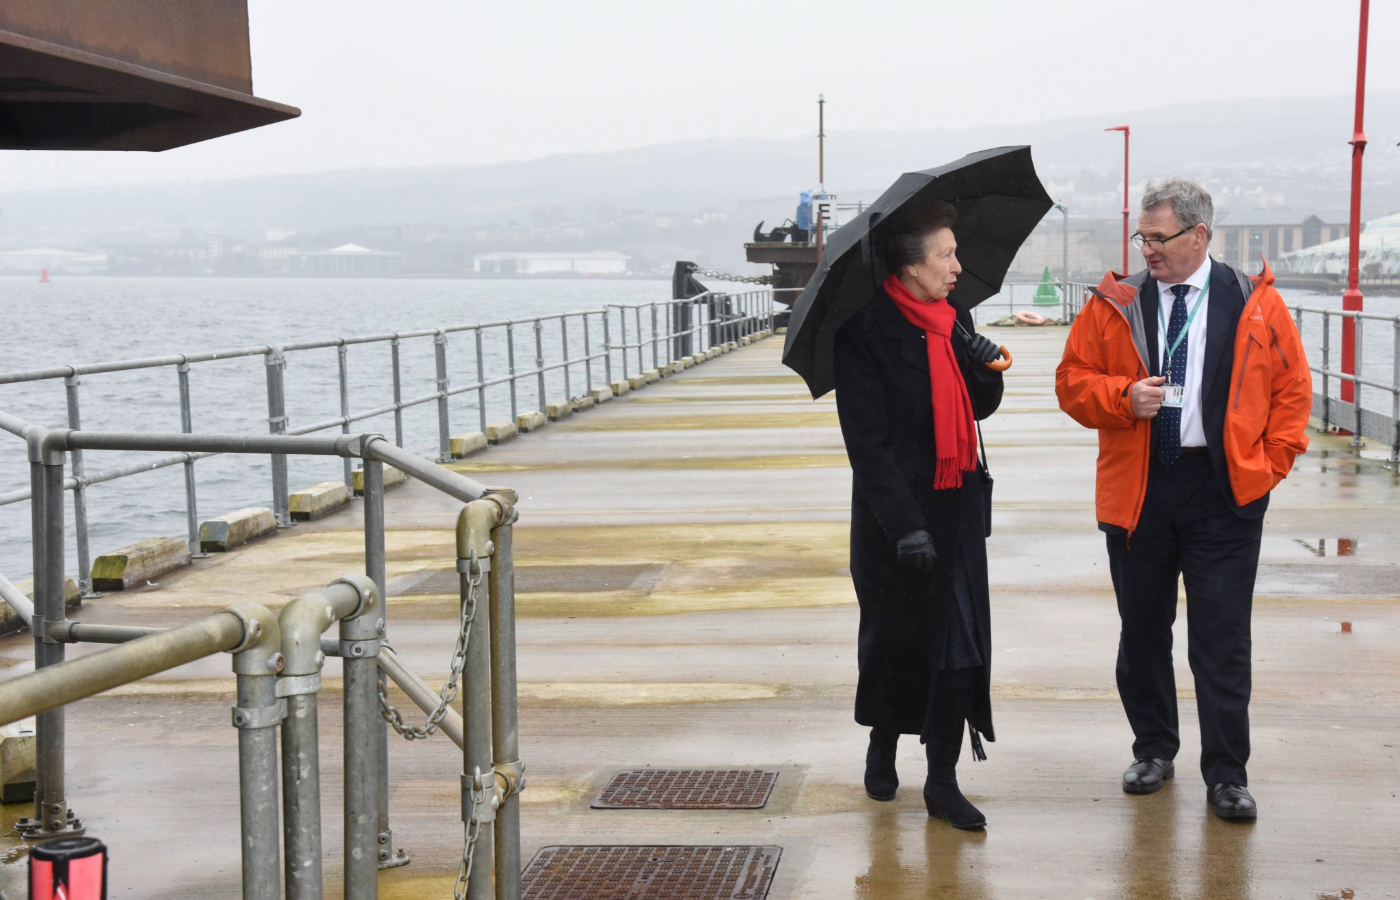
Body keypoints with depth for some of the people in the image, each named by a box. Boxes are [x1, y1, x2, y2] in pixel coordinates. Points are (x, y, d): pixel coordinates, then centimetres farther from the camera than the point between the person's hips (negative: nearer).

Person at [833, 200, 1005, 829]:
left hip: (957, 508, 5)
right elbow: (867, 442, -17)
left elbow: (979, 408, 16)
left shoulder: (954, 318, 7)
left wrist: (986, 368, -6)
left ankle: (942, 782, 10)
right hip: (894, 515, -5)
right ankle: (883, 741, 38)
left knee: (959, 641, 2)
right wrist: (904, 525, -21)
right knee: (894, 636, 11)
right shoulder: (867, 331, -14)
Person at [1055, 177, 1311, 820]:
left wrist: (1271, 463, -1)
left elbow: (1292, 388, 7)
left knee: (1223, 640, -1)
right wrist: (1123, 398, -12)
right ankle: (1153, 750, 28)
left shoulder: (1255, 304, 2)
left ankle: (1227, 775, 8)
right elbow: (1072, 380, 7)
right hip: (1137, 491, 2)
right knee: (1142, 630, 11)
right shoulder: (1115, 304, 5)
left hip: (1226, 494, -2)